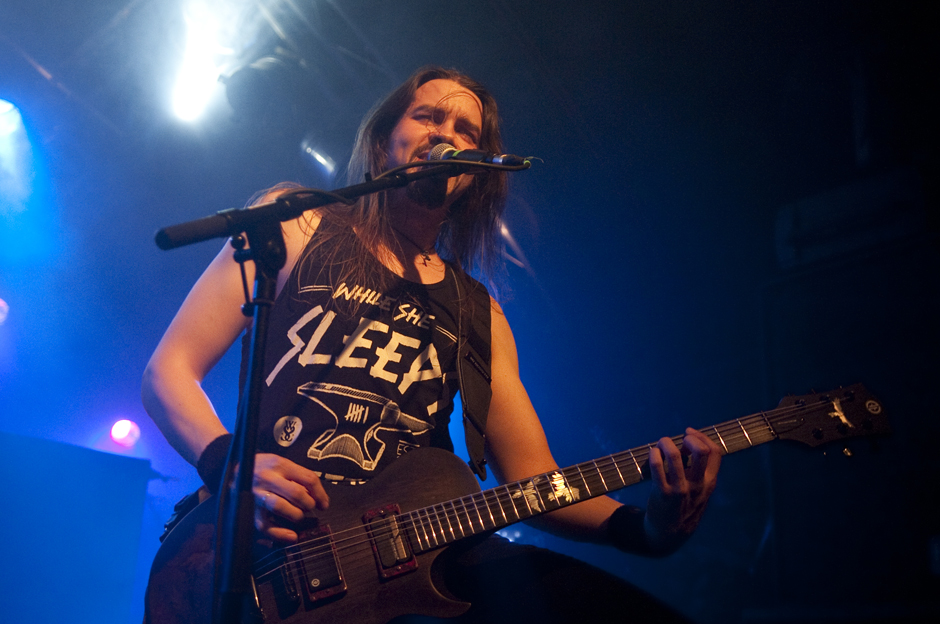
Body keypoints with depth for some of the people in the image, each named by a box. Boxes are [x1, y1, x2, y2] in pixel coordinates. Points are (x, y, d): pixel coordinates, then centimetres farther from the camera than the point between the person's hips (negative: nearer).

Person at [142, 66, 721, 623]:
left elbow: (533, 477, 12)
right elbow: (168, 370, 4)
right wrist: (233, 467, -16)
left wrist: (644, 526, -8)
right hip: (270, 535, -2)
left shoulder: (476, 310, 17)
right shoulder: (300, 225, 9)